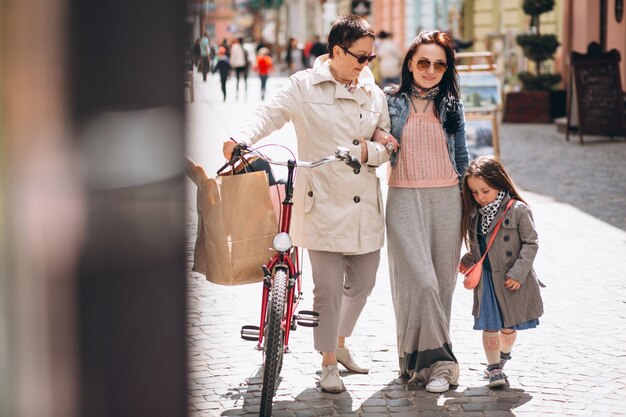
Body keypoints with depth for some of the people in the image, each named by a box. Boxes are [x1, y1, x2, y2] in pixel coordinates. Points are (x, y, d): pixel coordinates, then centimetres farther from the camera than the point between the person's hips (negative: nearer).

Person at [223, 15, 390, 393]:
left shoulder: (374, 94, 12)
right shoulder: (305, 86, -2)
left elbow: (387, 147, 12)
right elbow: (271, 114, -15)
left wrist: (368, 151, -11)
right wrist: (241, 140, -35)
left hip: (365, 206, 5)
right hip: (323, 204, -5)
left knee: (362, 283, 14)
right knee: (329, 289, -5)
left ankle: (340, 343, 39)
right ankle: (329, 364, 11)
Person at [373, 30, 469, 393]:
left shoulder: (451, 106, 11)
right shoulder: (390, 101, 4)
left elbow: (462, 158, 17)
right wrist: (377, 137, -8)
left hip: (446, 200, 3)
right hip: (405, 199, -3)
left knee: (442, 282, 3)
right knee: (420, 281, -16)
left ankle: (420, 358, 14)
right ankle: (437, 361, -9)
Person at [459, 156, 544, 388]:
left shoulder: (518, 210, -11)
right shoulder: (474, 215, 4)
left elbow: (530, 243, -9)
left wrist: (518, 273, -15)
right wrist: (468, 262, 4)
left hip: (511, 280, -3)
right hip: (486, 280, 3)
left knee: (509, 326, 11)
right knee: (489, 326, -1)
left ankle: (503, 355, 37)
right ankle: (494, 368, 9)